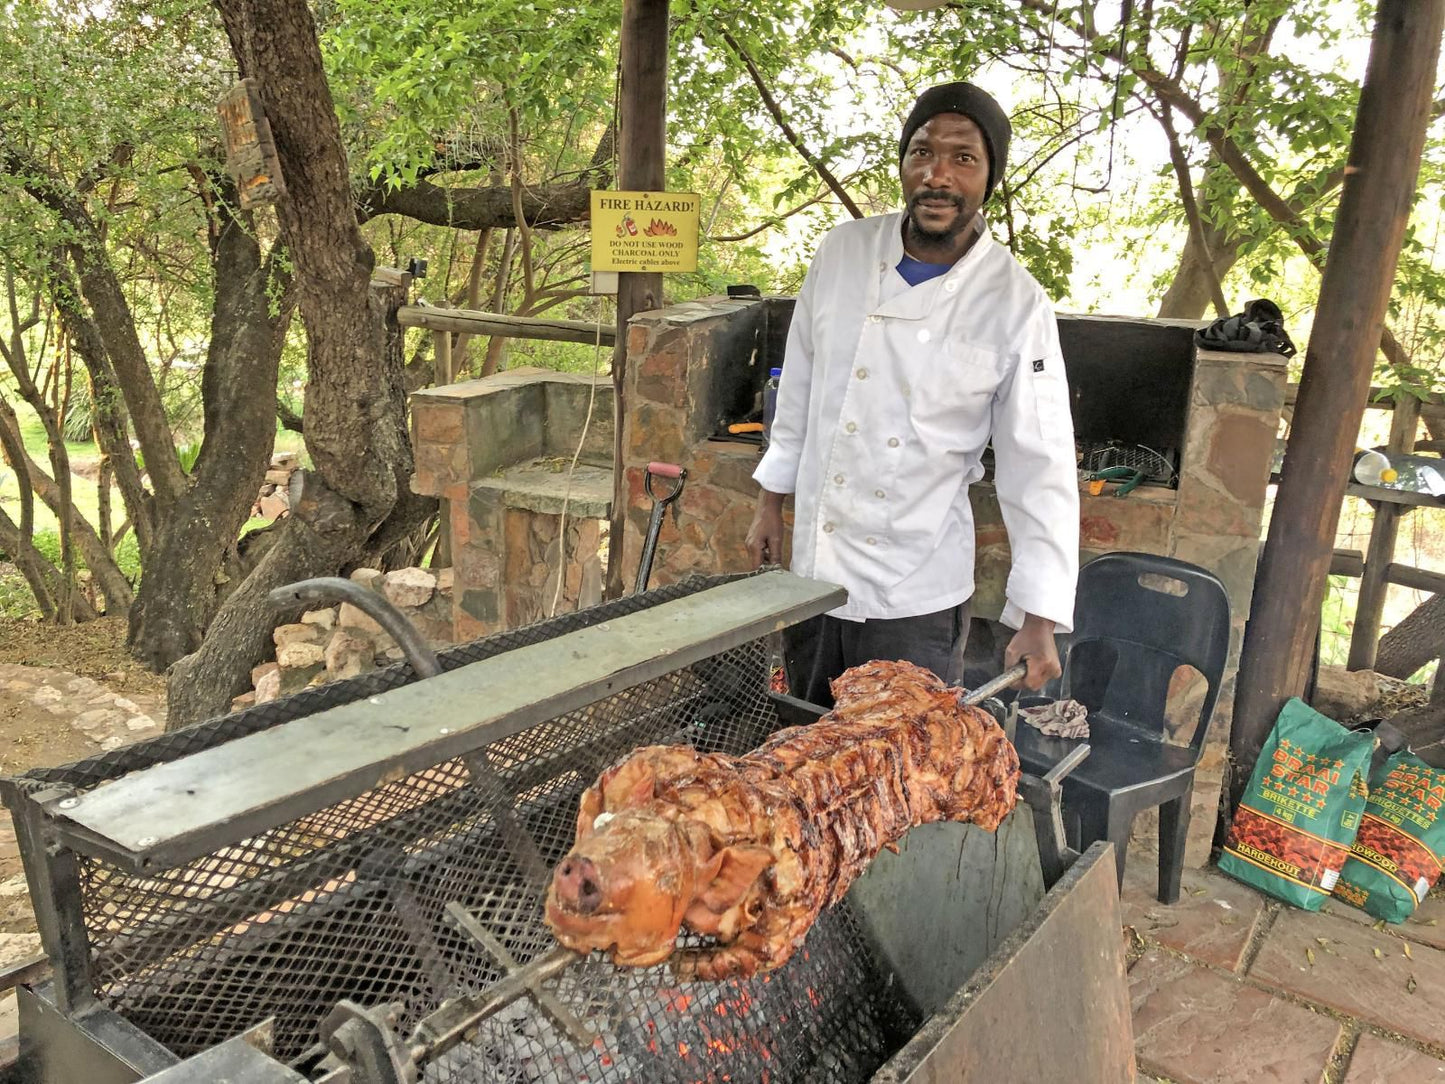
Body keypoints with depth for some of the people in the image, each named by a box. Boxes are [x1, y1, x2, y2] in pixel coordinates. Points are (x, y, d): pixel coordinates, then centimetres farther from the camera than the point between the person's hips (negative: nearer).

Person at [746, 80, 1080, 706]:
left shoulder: (1016, 306, -11)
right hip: (814, 570, 3)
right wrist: (771, 503, 12)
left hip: (915, 597, -3)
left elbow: (1040, 469, -10)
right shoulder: (842, 252, -3)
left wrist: (1039, 619, -13)